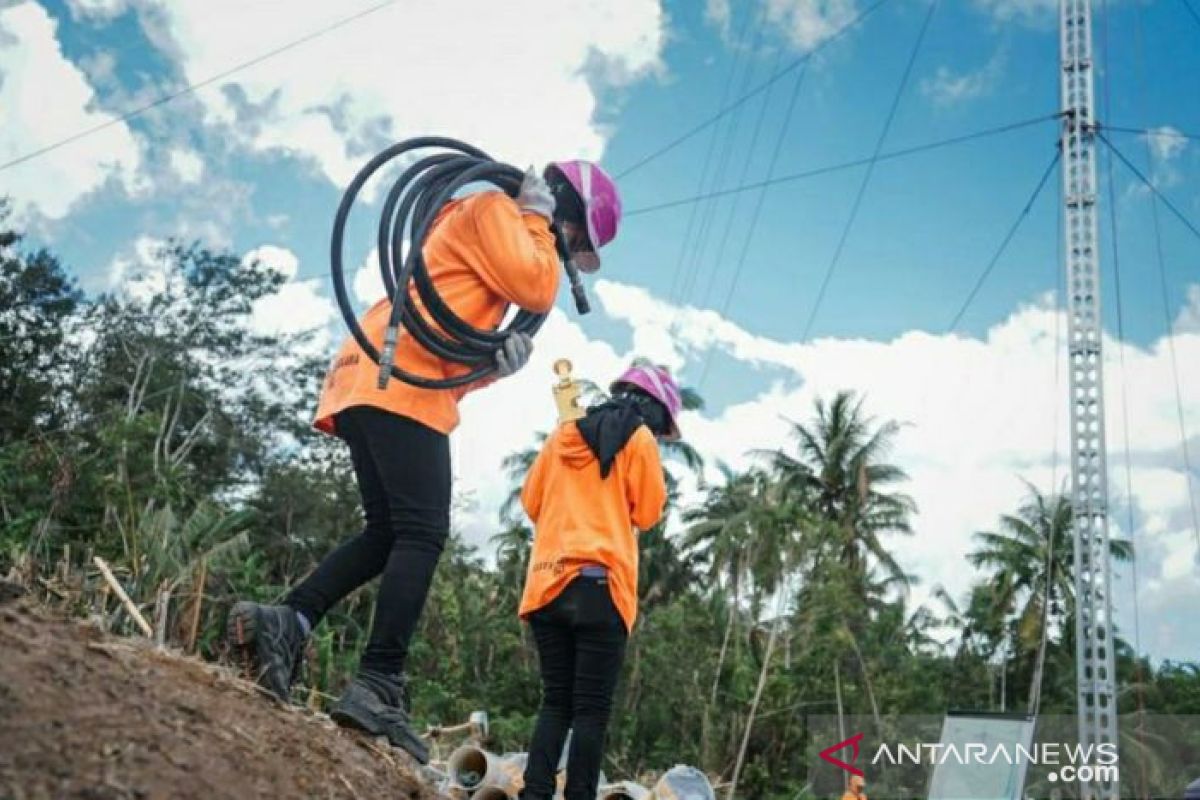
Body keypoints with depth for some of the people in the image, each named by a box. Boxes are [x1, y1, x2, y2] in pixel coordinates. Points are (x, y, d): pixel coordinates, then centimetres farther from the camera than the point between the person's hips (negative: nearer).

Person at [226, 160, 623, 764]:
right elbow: (535, 291, -10)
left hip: (372, 383, 10)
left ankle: (286, 622, -4)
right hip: (401, 383, -10)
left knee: (387, 535, 8)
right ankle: (376, 689, -19)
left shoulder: (498, 228, 32)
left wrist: (498, 358, 1)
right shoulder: (492, 210, 5)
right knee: (421, 535, -14)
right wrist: (535, 217, 6)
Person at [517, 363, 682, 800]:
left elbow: (531, 501, 20)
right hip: (600, 583, -5)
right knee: (592, 709, -3)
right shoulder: (638, 438, 3)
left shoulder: (564, 433, 18)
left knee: (556, 701, 9)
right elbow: (647, 513, 6)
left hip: (547, 582, 5)